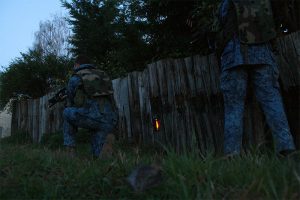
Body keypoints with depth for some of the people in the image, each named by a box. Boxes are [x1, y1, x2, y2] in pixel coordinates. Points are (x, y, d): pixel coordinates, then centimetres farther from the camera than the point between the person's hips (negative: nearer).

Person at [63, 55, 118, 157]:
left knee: (67, 113, 25)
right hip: (110, 120, 5)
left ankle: (70, 148, 21)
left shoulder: (75, 78, 12)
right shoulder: (103, 75, 26)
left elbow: (70, 104, 21)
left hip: (92, 118, -5)